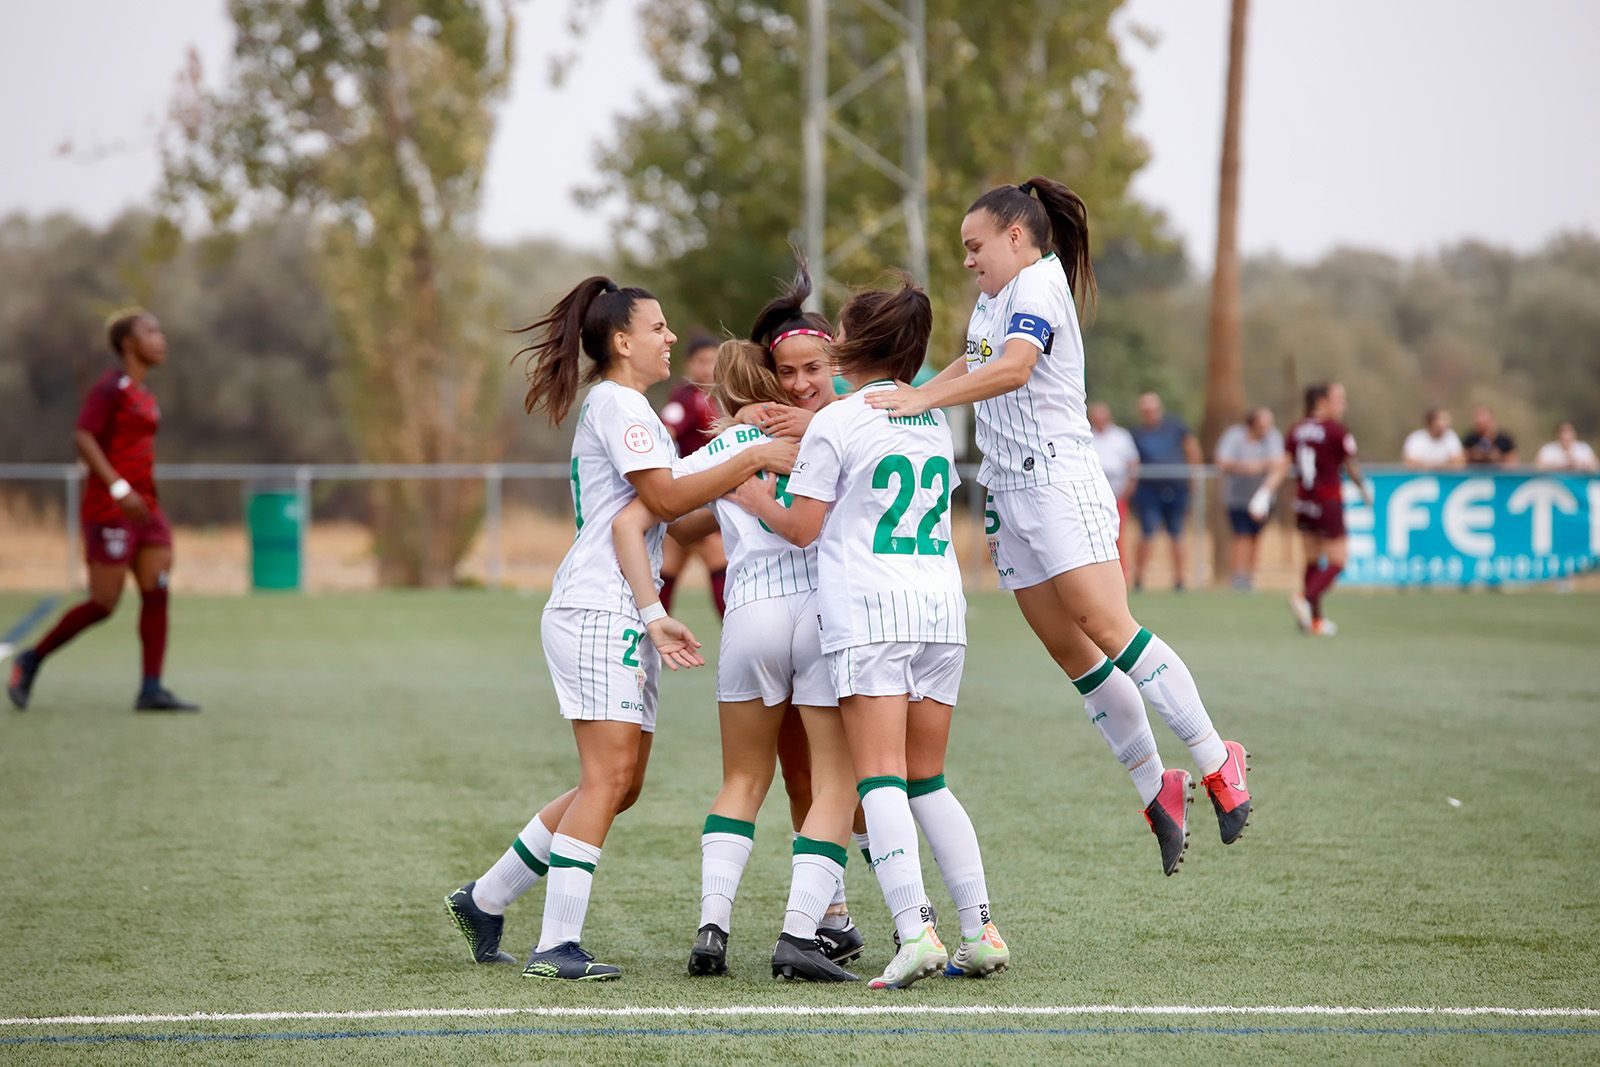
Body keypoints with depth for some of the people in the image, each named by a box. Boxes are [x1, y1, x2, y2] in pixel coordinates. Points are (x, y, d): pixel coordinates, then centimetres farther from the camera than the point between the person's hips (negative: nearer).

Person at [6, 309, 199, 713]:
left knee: (157, 594, -2)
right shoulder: (110, 387, -11)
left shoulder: (144, 395, 16)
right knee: (104, 604, -6)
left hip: (144, 509, 9)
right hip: (109, 510, -9)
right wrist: (119, 489, -27)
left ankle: (151, 690, -3)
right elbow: (83, 437, -19)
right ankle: (31, 660, 11)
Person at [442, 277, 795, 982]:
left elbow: (663, 504, 24)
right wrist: (753, 460, -17)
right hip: (596, 612, -10)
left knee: (620, 784, 8)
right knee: (608, 777, -16)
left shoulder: (624, 407, 24)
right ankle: (557, 946, -18)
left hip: (625, 618, 10)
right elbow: (666, 498, -17)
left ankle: (484, 900, 17)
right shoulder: (616, 402, -8)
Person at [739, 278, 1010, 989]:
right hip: (942, 609, 6)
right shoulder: (933, 420, 15)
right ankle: (980, 930, 7)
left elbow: (802, 528, -3)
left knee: (880, 780, -10)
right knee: (927, 783, 13)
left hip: (868, 614, -6)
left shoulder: (835, 424, -4)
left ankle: (916, 932, -24)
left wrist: (745, 492, 16)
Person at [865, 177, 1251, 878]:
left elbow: (1012, 369, -26)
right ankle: (1155, 789, 7)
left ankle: (1217, 762, -12)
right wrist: (891, 400, 32)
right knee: (1072, 655, 3)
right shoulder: (993, 298, 20)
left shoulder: (1038, 282, -9)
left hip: (1058, 484, -9)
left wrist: (921, 399, -33)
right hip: (1011, 493, 9)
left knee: (1107, 629, -18)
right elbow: (970, 370, 38)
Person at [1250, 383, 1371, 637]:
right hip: (1329, 502, -6)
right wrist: (1365, 489, 18)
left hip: (1303, 502, 6)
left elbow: (1281, 466, -1)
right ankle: (1306, 598, -24)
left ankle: (1315, 619, 16)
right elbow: (1352, 468, 0)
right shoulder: (1336, 430, -10)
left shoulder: (1296, 430, 5)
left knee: (1313, 561, 14)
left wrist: (1265, 494, -2)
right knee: (1337, 561, -1)